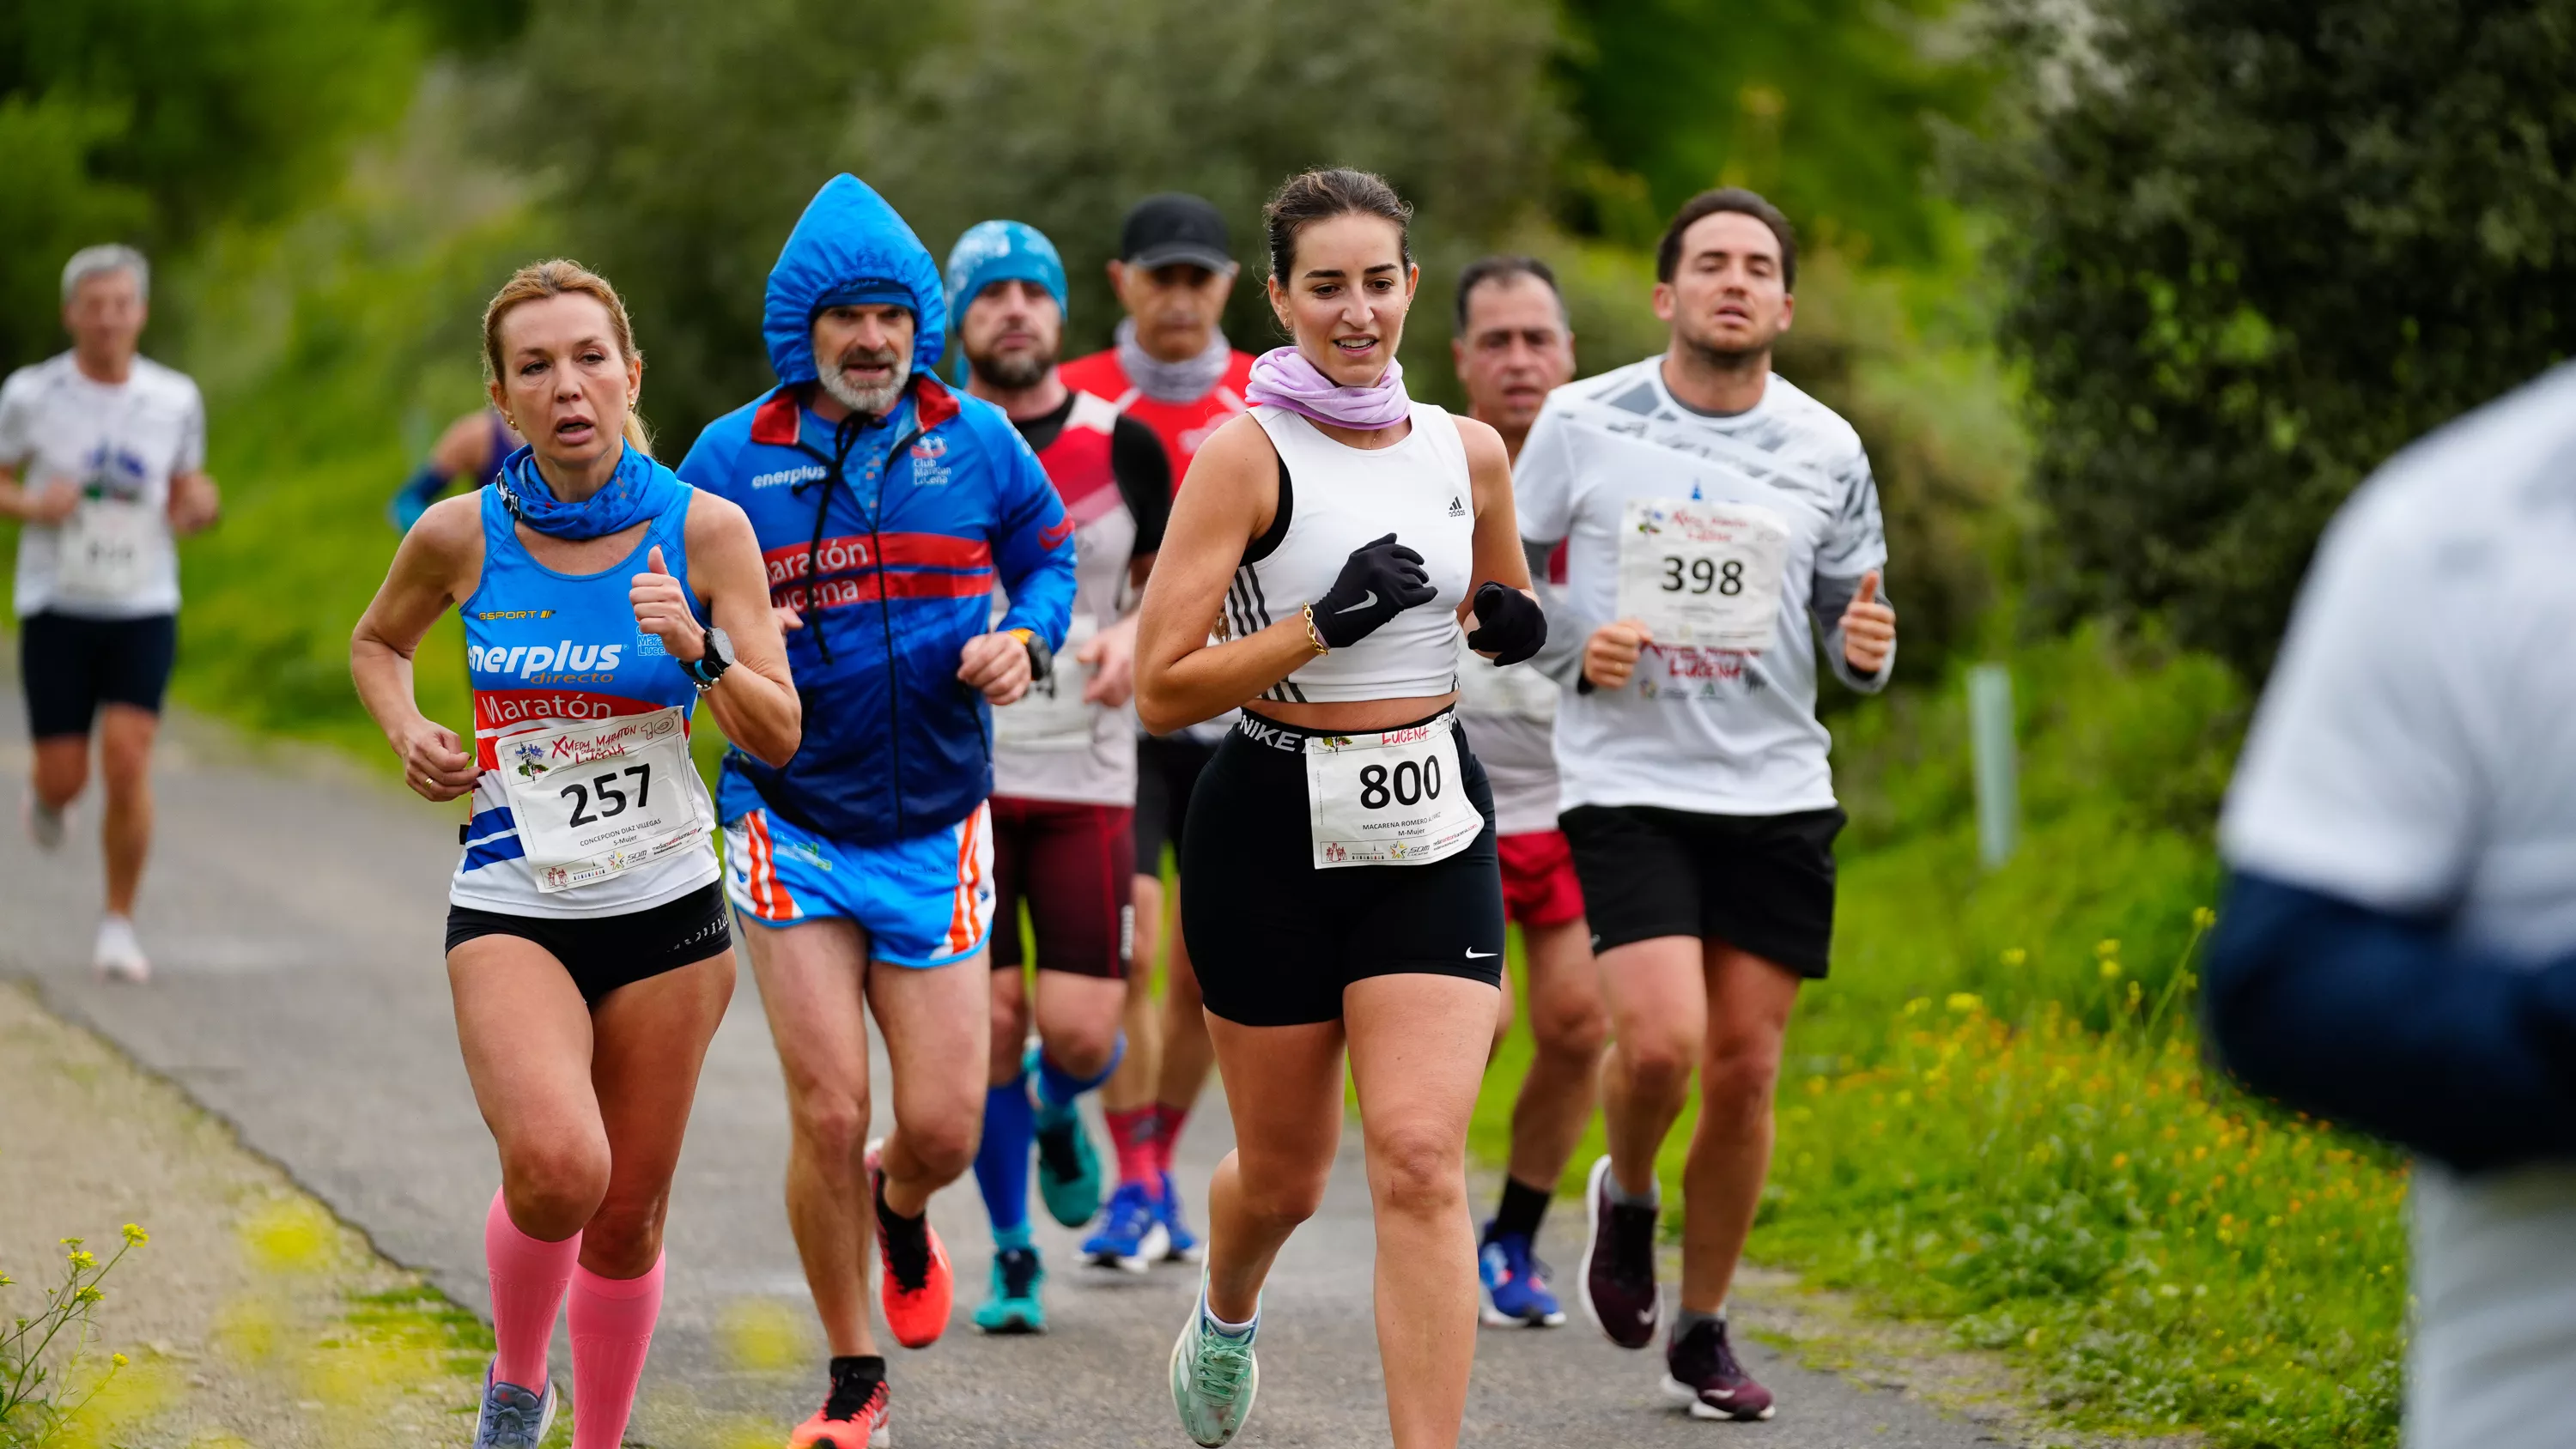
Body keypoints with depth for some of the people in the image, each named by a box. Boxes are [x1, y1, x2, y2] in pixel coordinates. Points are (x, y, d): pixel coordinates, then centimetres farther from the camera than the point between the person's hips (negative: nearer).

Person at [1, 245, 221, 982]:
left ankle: (119, 927, 2)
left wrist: (198, 506, -10)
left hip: (144, 609, 1)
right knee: (64, 777, -1)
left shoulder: (175, 398, 2)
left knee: (128, 767, -13)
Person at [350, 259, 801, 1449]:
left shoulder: (704, 529, -6)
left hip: (665, 905, 1)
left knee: (628, 1212, 8)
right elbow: (376, 644, 17)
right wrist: (407, 733, -3)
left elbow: (778, 737, -6)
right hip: (513, 908, -1)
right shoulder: (461, 537, -4)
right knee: (556, 1169, -25)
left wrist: (701, 648, -24)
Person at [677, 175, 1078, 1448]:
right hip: (792, 825, -1)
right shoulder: (730, 459, -4)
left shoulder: (976, 443, 0)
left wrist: (1025, 639, -6)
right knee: (828, 1115, -8)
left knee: (943, 1127, -1)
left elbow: (1050, 555, 15)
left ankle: (900, 1205, 39)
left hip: (936, 830, 1)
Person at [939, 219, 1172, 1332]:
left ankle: (1056, 1112, 29)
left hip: (1088, 778, 0)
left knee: (1081, 1032, -8)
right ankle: (1011, 1257, 13)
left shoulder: (1122, 445, 1)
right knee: (988, 1023, -4)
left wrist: (1136, 635, -11)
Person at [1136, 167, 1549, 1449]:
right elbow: (1161, 689, -13)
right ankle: (1226, 1315, 48)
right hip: (1275, 831, -2)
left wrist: (1512, 625, 2)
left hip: (1430, 828, 3)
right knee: (1284, 1174, 13)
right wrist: (1325, 622, -22)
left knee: (1420, 1158, -13)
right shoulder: (1246, 454, -9)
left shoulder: (1467, 452, 6)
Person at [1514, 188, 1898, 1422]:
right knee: (1659, 1044, -19)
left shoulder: (1827, 451, 5)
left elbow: (1848, 630, 13)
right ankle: (1624, 1197, 16)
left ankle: (1703, 1330, 18)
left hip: (1777, 796, 3)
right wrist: (1576, 647, -13)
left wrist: (1867, 647, -11)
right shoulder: (1582, 422, -2)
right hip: (1626, 782, -3)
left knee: (1744, 1071, 1)